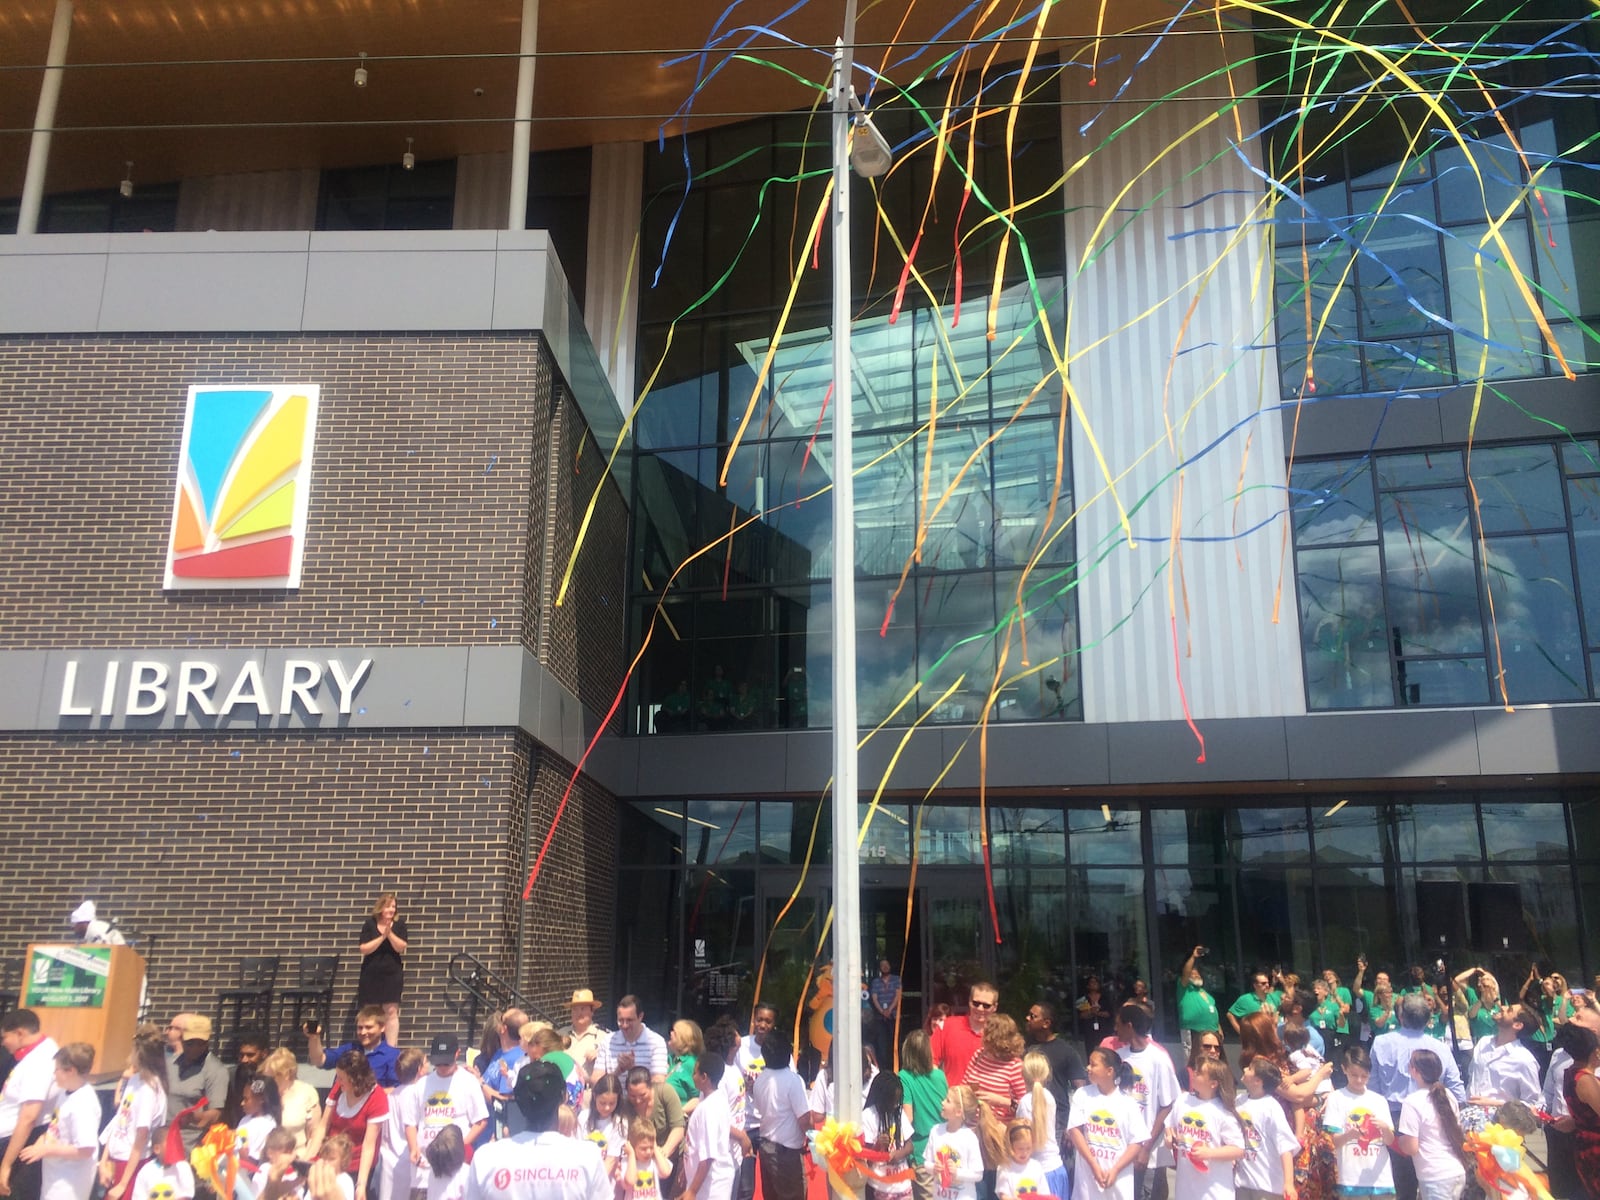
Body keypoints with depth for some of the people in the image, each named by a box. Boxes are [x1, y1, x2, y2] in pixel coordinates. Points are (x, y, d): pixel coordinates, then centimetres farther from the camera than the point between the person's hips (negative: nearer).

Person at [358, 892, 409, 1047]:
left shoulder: (400, 924, 0)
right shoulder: (369, 924, -1)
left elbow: (401, 948, -8)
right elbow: (364, 949, -9)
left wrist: (390, 933, -21)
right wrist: (382, 937, -18)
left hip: (392, 974, 0)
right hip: (371, 975, 1)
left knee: (391, 1011, -6)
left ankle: (392, 1047, -8)